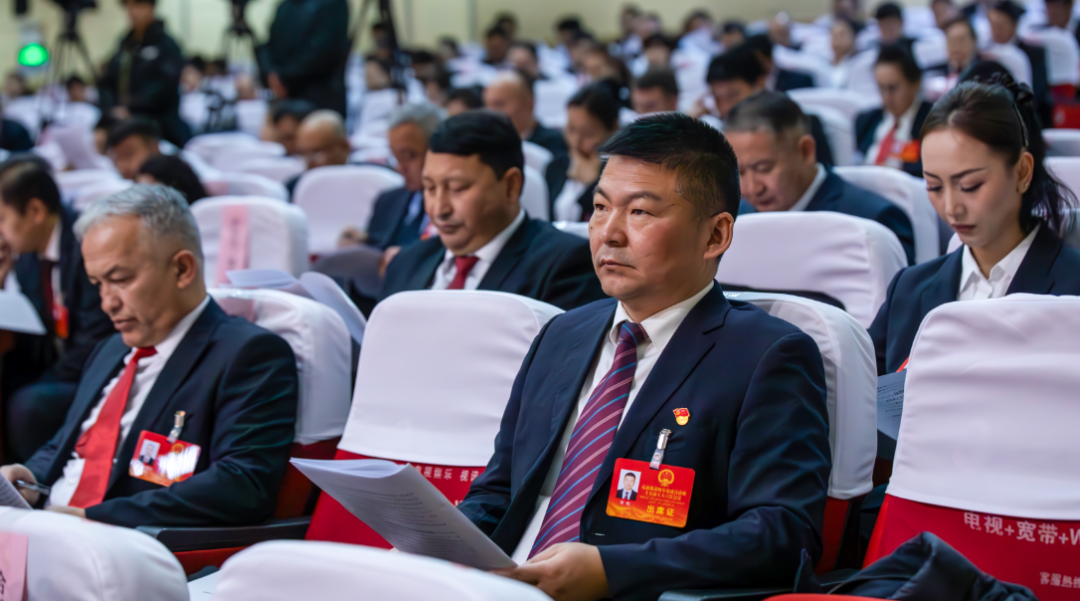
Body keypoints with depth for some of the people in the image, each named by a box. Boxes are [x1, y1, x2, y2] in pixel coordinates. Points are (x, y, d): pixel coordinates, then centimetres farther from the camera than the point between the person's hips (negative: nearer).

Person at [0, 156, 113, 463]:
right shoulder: (27, 256, 8)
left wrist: (38, 387, -18)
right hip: (60, 373, 9)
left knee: (30, 405, -29)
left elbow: (96, 342, -20)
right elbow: (32, 350, 7)